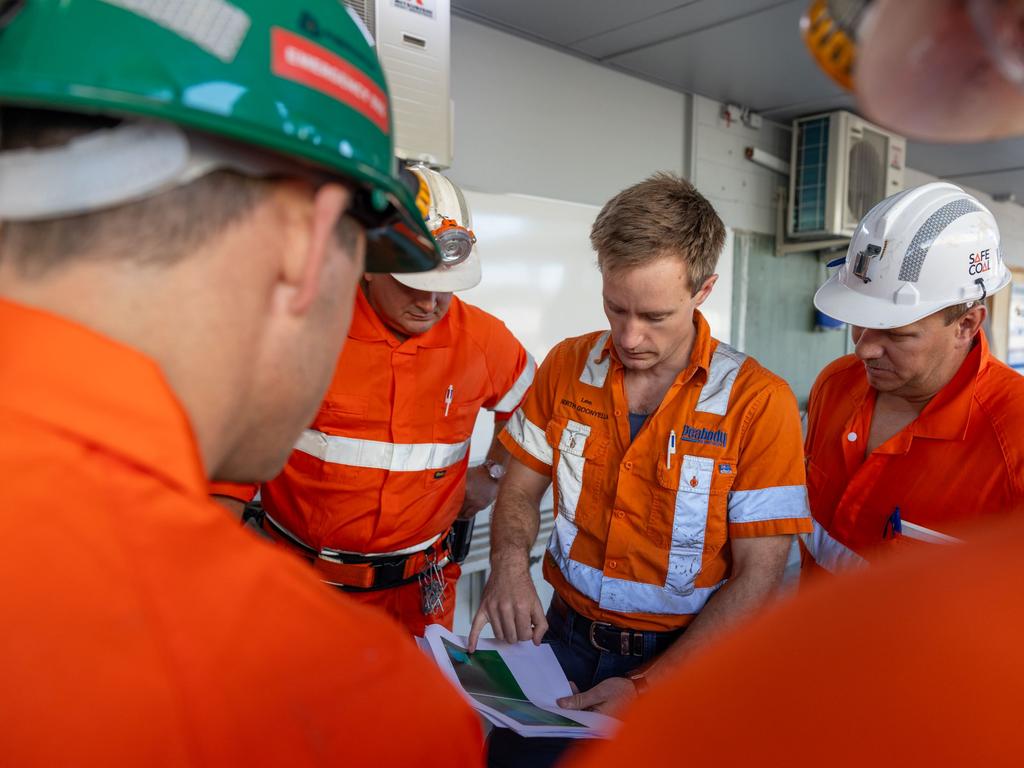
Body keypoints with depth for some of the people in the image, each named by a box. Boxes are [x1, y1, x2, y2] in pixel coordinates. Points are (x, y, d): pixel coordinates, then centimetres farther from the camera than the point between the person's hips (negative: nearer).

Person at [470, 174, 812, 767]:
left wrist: (647, 686, -19)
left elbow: (756, 577, -12)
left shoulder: (759, 401, -14)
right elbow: (522, 488, 6)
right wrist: (510, 566, -14)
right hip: (564, 637, 2)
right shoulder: (567, 367, -3)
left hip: (683, 654, -2)